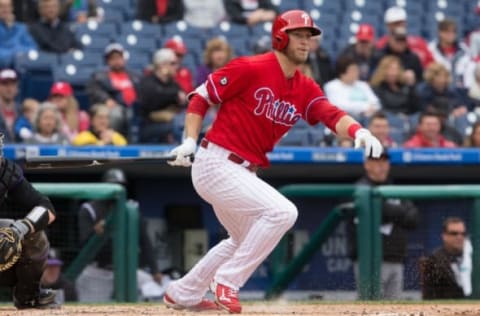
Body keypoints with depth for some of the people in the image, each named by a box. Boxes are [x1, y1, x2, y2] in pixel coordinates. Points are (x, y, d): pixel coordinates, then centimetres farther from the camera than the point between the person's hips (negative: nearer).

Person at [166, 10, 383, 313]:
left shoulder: (306, 89, 6)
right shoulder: (251, 69, -13)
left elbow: (332, 115, -11)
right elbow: (201, 97, -7)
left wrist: (358, 131, -32)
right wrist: (190, 141, -18)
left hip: (243, 172, 9)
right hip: (216, 164, -9)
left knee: (246, 239, 25)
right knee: (282, 211, -22)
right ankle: (227, 281, -12)